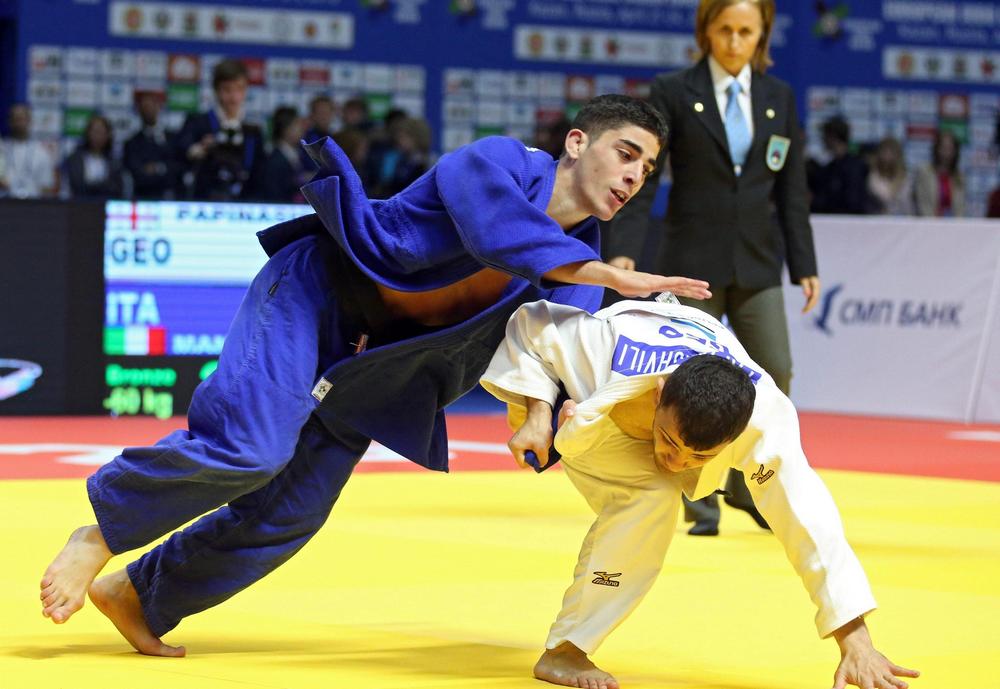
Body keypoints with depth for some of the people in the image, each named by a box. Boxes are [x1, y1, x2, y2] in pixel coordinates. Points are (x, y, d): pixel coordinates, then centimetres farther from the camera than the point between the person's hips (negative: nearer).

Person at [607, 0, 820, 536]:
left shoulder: (778, 98, 8)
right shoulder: (672, 94, -3)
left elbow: (791, 188, 10)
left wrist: (804, 265, 6)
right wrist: (624, 250, -18)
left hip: (757, 262, 3)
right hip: (693, 260, -3)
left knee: (773, 374, -1)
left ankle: (748, 488, 18)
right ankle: (699, 500, 10)